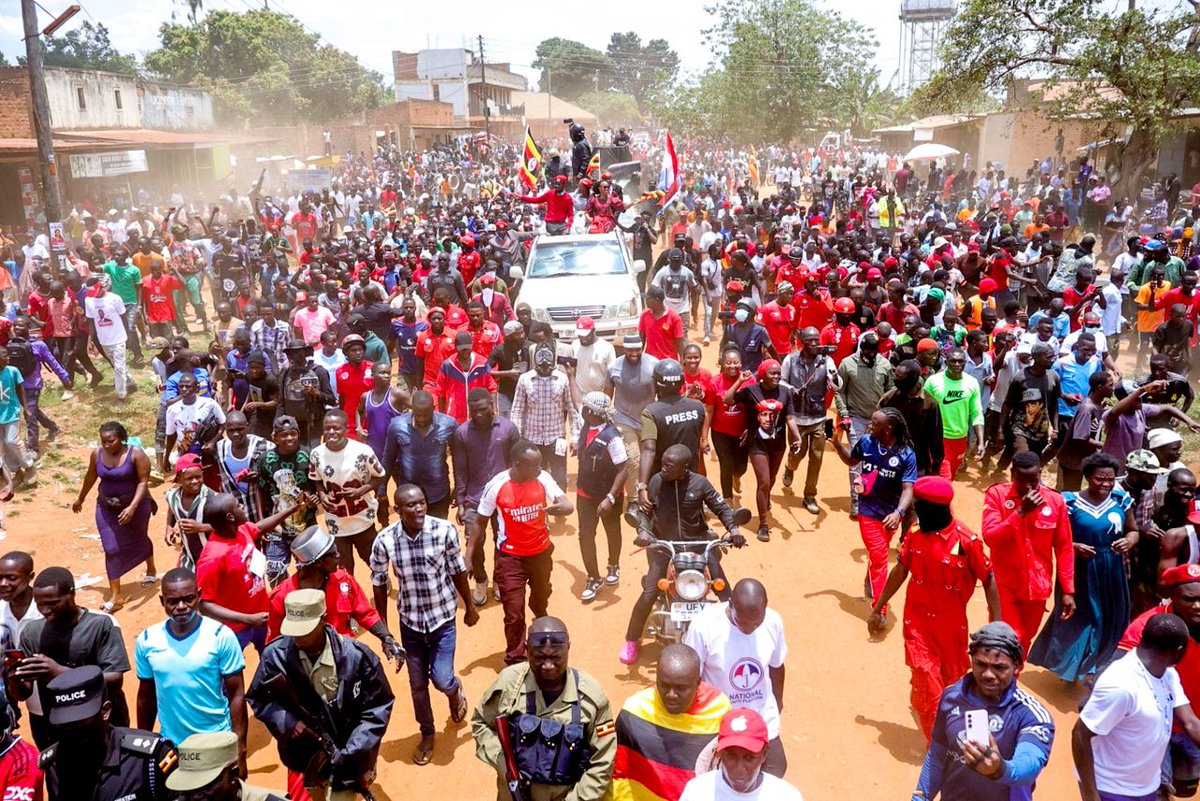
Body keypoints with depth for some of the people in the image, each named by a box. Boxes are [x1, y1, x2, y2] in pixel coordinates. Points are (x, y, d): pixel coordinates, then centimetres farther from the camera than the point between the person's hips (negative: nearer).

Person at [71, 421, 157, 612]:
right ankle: (115, 595, 3)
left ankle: (151, 570, 48)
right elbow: (90, 477, 9)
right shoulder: (97, 454, -8)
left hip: (135, 505, -3)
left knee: (139, 539, 20)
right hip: (106, 508, 3)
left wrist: (132, 507, -31)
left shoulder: (136, 453, -21)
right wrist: (80, 499, 22)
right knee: (111, 549, -2)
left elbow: (143, 481, -21)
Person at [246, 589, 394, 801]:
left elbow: (377, 709, -12)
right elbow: (257, 698, 1)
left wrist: (351, 753, -20)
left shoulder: (356, 656, -21)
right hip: (305, 753, 3)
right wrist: (286, 722, -17)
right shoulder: (275, 655, -14)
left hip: (345, 757, -3)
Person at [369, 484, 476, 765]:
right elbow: (379, 584, -3)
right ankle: (427, 734, 38)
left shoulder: (445, 530, -19)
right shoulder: (384, 541, -17)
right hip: (410, 622, 1)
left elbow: (458, 570, -4)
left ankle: (455, 690, 37)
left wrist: (469, 607, 6)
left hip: (443, 618, -1)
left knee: (442, 680, -2)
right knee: (418, 684, 12)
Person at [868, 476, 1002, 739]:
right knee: (927, 684, -4)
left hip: (951, 624, -1)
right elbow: (900, 571, 6)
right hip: (918, 621, 2)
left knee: (951, 683, 17)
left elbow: (988, 579, -10)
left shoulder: (966, 541, -18)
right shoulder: (915, 533, -6)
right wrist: (878, 608, 12)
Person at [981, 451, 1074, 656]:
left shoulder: (1055, 500, -5)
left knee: (1024, 641, 17)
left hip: (1037, 586, 3)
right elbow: (989, 537, -21)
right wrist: (1021, 512, -27)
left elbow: (1064, 548, 1)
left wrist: (1068, 590, 0)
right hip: (1005, 586, -3)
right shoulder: (996, 494, -11)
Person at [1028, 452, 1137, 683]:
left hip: (1111, 573, 3)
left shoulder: (1121, 501, -1)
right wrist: (1073, 547, -22)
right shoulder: (1070, 502, -11)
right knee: (1076, 618, 7)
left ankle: (1096, 665, 35)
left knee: (1109, 620, 11)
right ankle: (1067, 664, 30)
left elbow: (1133, 531, 11)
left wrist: (1129, 541, -10)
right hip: (1080, 572, -3)